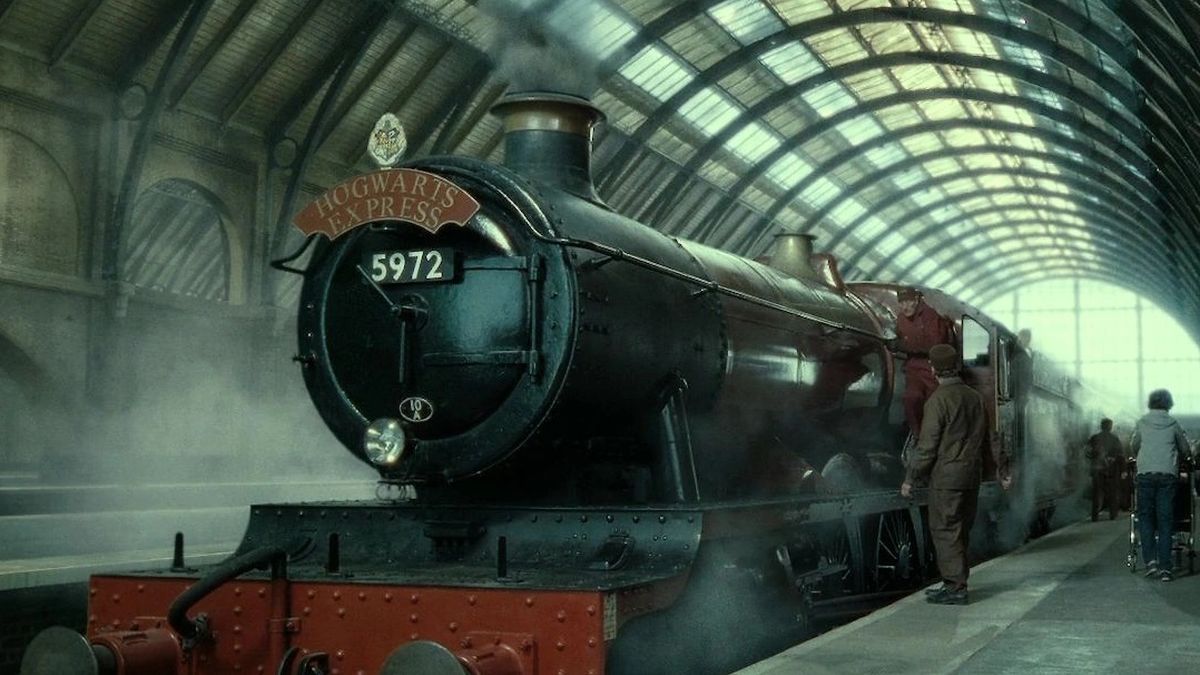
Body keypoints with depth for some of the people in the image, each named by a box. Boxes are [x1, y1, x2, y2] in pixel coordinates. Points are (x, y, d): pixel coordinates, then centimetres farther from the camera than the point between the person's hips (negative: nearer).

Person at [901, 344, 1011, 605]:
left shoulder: (939, 399, -12)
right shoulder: (975, 397, 9)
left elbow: (928, 445, -14)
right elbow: (991, 437, 14)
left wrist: (911, 479, -9)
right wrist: (1003, 469, 21)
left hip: (947, 475, -8)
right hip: (972, 473, 8)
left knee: (945, 530, -3)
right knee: (960, 530, 14)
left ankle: (955, 587, -4)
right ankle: (955, 583, 19)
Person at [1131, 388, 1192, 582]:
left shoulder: (1142, 422, 7)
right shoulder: (1173, 424, 6)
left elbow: (1133, 446, 18)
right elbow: (1185, 449, 15)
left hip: (1145, 474, 0)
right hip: (1168, 475, 0)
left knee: (1145, 517, 8)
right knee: (1165, 521, 3)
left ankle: (1150, 560, -6)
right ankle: (1165, 567, 0)